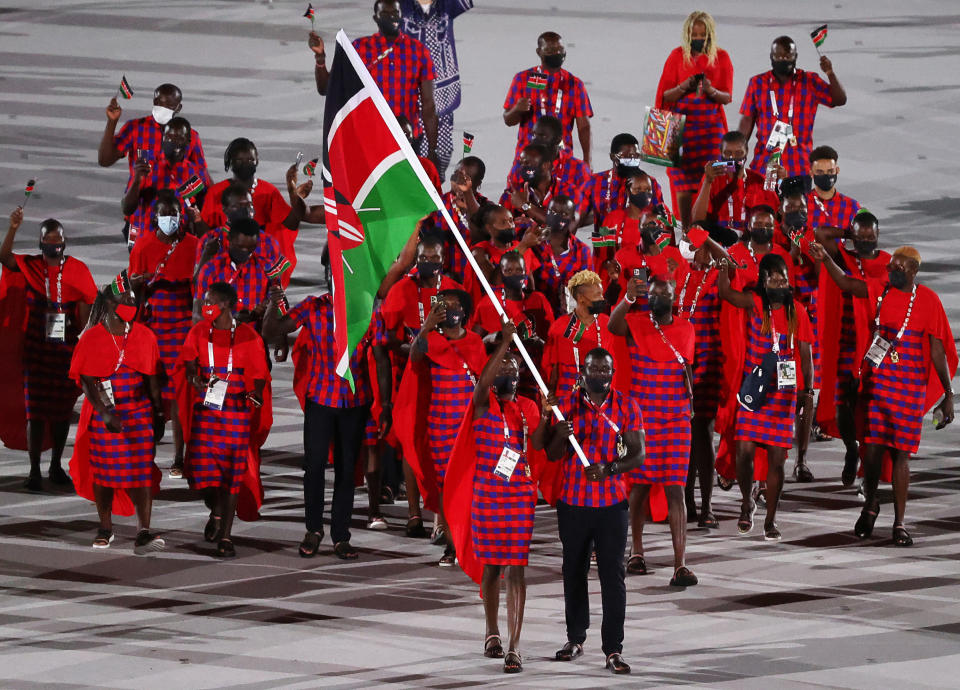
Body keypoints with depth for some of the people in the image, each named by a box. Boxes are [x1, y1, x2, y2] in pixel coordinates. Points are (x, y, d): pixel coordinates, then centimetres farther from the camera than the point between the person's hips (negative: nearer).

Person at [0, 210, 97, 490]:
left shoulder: (78, 270, 2)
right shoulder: (29, 266, 0)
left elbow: (86, 308, 2)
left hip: (66, 350, 1)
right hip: (35, 349, -1)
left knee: (62, 409, 8)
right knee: (35, 409, -3)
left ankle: (56, 466, 21)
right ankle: (34, 471, -1)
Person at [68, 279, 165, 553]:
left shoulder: (144, 336, 4)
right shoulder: (92, 338, -5)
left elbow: (152, 379, 10)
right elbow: (86, 382, -9)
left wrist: (158, 415, 9)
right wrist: (105, 413, -19)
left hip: (140, 413, 1)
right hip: (103, 413, -1)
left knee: (142, 472, -10)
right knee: (104, 471, 7)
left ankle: (143, 534, -16)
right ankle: (106, 529, 24)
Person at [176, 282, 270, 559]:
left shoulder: (247, 336, 0)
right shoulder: (199, 333, 8)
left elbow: (258, 374, 0)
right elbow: (188, 363, -1)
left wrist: (256, 395, -19)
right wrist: (195, 379, -23)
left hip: (237, 410, -2)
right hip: (205, 410, 2)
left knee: (232, 473, -4)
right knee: (202, 467, -2)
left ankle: (225, 536, 3)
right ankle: (216, 512, 30)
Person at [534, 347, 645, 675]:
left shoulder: (626, 406, -1)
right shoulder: (566, 404, 1)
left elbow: (638, 453, -2)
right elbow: (551, 455, 0)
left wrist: (609, 469, -20)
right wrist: (561, 437, -22)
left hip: (612, 503, -1)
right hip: (573, 502, 1)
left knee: (613, 575, -5)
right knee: (574, 572, 11)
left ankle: (613, 648, -3)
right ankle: (575, 638, 24)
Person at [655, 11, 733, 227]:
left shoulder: (721, 58, 4)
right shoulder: (677, 56, 3)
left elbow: (727, 97, 2)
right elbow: (665, 95, 3)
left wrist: (711, 91, -19)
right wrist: (683, 87, -17)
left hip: (711, 126, 0)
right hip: (683, 126, 0)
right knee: (683, 182, -5)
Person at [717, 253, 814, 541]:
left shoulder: (797, 311, 6)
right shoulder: (753, 303, 0)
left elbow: (805, 354, 9)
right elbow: (725, 292, -19)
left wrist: (807, 392, 5)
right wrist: (724, 266, -36)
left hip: (783, 394, 1)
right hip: (752, 389, -1)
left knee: (777, 458, 2)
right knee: (745, 450, -10)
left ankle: (770, 520, 12)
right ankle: (747, 502, 18)